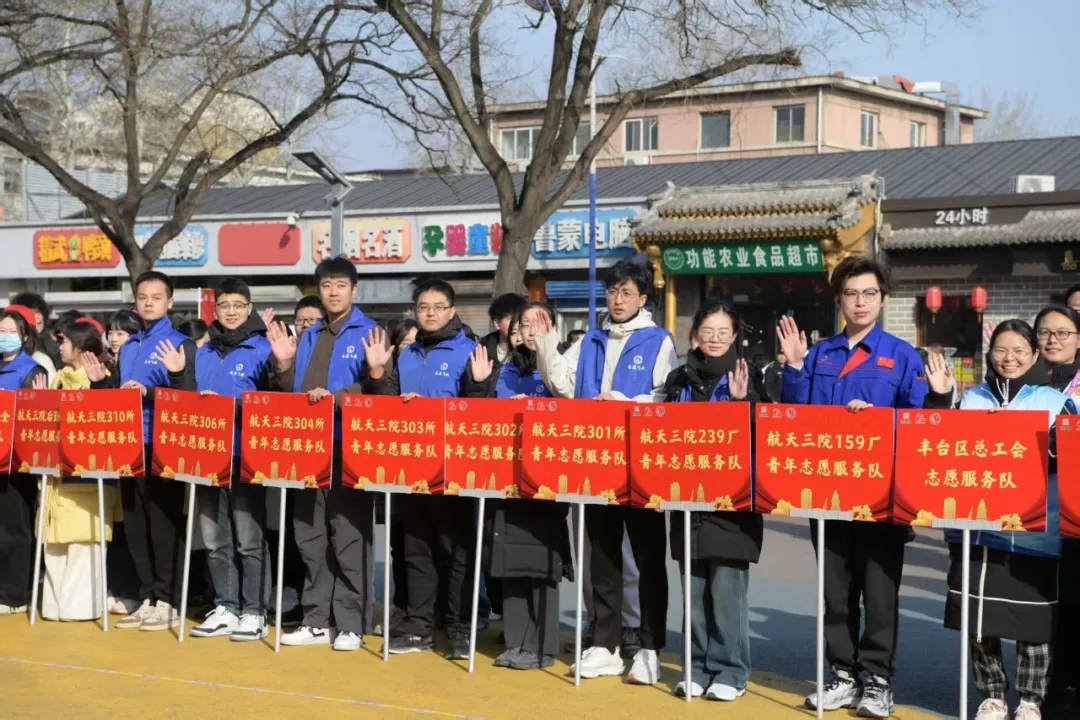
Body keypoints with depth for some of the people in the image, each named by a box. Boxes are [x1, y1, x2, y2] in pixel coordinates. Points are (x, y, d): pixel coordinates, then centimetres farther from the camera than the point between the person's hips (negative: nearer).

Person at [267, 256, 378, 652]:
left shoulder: (369, 332, -2)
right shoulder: (310, 336, 16)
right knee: (310, 535, 9)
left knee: (349, 537, -4)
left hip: (349, 446, -6)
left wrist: (334, 396, -25)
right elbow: (294, 394, 17)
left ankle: (351, 624, 3)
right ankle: (317, 620, 16)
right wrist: (284, 365, 1)